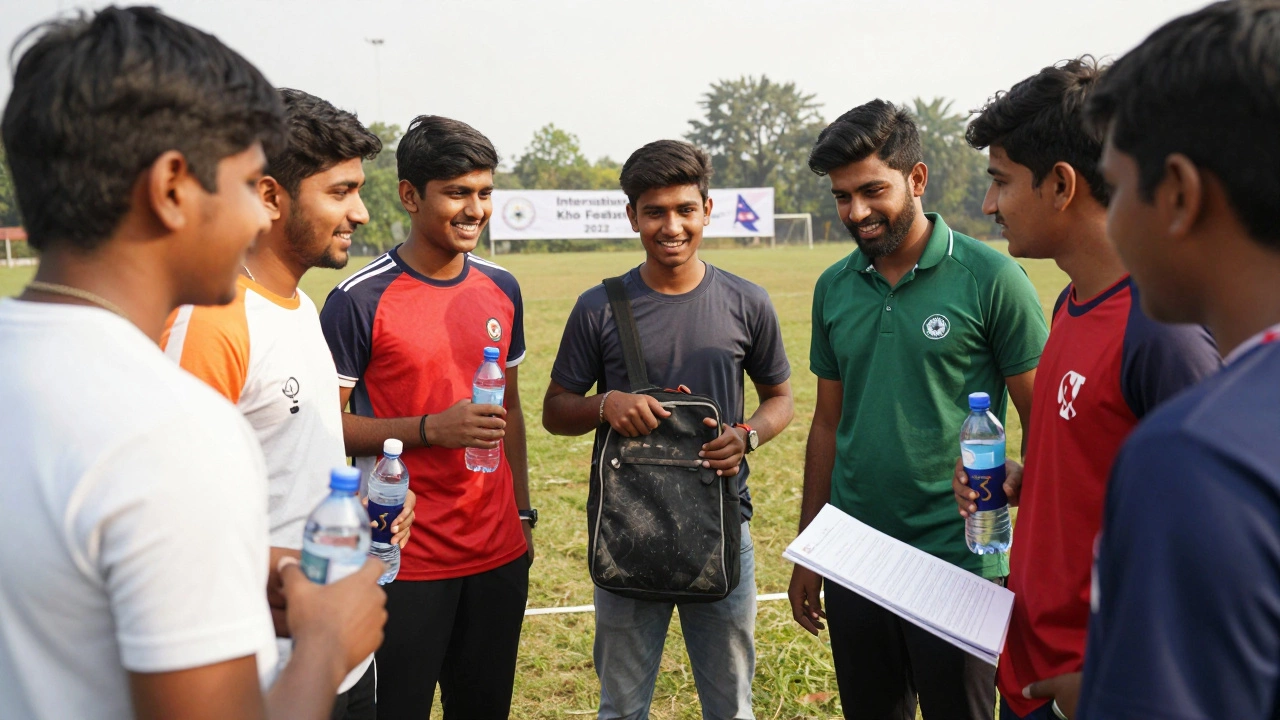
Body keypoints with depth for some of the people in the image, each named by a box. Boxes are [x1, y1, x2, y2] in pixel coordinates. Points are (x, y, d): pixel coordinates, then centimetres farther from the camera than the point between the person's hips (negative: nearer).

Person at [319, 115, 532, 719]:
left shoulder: (501, 289, 7)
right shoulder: (360, 300, -11)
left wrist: (522, 513, 14)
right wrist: (432, 429, -21)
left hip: (499, 555, 5)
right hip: (405, 560, -5)